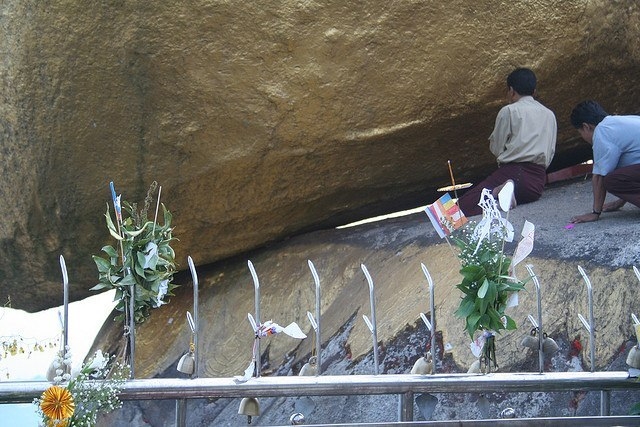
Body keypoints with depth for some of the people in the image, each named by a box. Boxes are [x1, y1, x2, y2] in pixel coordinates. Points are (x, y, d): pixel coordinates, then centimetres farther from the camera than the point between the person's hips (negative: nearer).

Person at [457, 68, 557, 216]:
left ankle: (496, 193, -35)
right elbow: (550, 154, 19)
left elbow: (496, 148, 3)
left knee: (463, 205, -11)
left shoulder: (509, 111, 1)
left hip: (512, 172, -6)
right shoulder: (549, 115, 19)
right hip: (539, 182, 6)